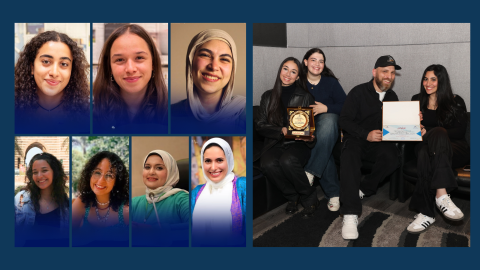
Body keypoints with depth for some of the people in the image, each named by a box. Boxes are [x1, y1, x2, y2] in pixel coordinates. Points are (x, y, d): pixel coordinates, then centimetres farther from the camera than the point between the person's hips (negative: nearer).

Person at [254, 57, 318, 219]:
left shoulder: (305, 97, 7)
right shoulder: (268, 96, 12)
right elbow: (260, 126, 6)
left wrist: (310, 138, -18)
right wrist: (281, 130, -12)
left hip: (298, 143, -2)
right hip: (275, 143, 2)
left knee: (288, 161, -36)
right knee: (268, 164, -31)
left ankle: (309, 197, -10)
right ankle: (292, 196, -5)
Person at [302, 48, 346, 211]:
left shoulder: (331, 82, 7)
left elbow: (345, 106, 0)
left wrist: (326, 108, -16)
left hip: (328, 120, 0)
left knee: (328, 120, -40)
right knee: (324, 149, -34)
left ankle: (310, 172, -39)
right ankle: (333, 193, -28)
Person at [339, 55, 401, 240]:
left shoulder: (392, 97, 17)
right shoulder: (359, 92, 0)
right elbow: (344, 120, -7)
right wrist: (366, 134, -21)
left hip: (379, 142, 4)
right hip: (356, 139, -4)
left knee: (391, 156, -31)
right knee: (350, 156, -37)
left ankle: (364, 189, -10)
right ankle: (350, 215, -44)